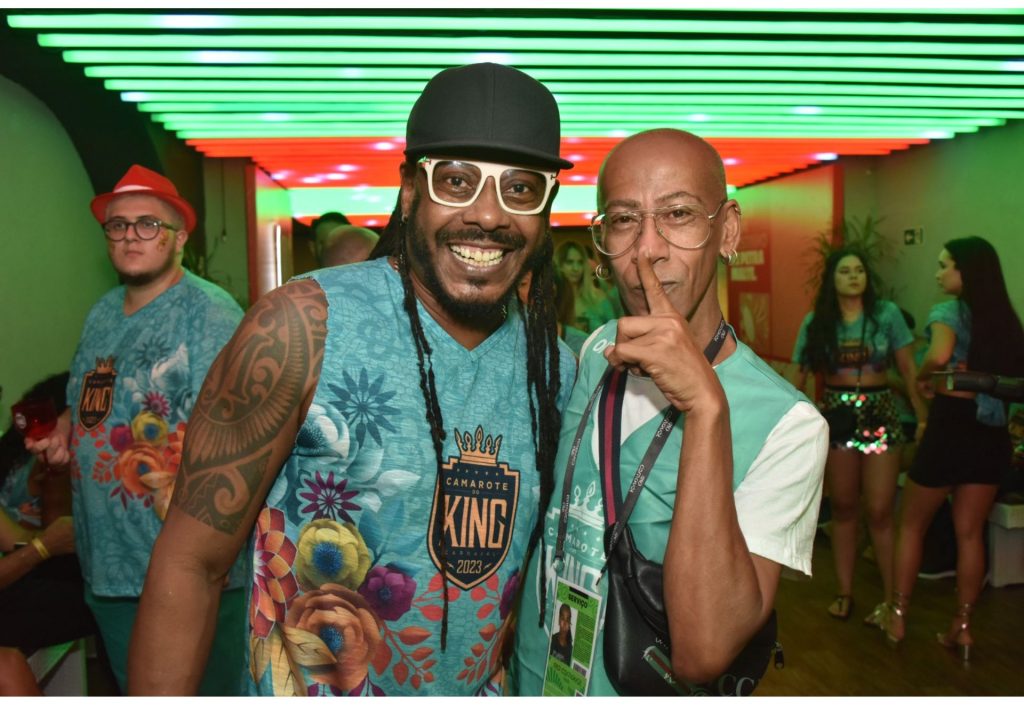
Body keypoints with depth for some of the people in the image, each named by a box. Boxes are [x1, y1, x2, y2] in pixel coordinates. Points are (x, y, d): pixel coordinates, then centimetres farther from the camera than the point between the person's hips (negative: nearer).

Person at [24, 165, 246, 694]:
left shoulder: (210, 314, -15)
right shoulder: (102, 314, 12)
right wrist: (66, 430, 6)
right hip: (107, 560, 8)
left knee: (202, 686, 7)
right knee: (131, 688, 23)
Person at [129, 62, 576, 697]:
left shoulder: (557, 366, -6)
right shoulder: (302, 328, -20)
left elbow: (531, 558, 6)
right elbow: (190, 563, -18)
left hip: (482, 691, 5)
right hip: (305, 690, -4)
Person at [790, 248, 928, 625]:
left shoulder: (887, 313, -2)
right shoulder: (815, 321, 1)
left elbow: (909, 369, -1)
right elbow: (800, 375, 2)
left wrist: (923, 416, -7)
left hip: (879, 414, -1)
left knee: (880, 511, -2)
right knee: (842, 508, 10)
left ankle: (891, 597, 12)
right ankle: (845, 591, 21)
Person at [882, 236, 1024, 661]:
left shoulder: (947, 313, -13)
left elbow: (940, 355, -33)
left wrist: (923, 378, -14)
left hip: (952, 428, -6)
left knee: (911, 526, 12)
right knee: (970, 533, 13)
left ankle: (897, 616, 20)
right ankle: (962, 626, 18)